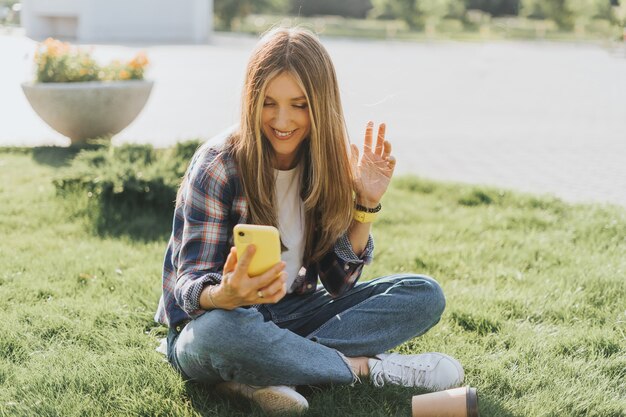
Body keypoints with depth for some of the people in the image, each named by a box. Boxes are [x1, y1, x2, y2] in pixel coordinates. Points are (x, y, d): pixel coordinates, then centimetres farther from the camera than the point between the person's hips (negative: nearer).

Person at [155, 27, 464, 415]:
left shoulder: (327, 163, -2)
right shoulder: (218, 167, -16)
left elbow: (339, 282, -2)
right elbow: (190, 286, -18)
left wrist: (367, 203, -15)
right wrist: (226, 295, -41)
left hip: (290, 315, 6)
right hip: (211, 323, -5)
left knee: (424, 295, -10)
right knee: (223, 331, -42)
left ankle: (263, 375, -24)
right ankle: (366, 366, -19)